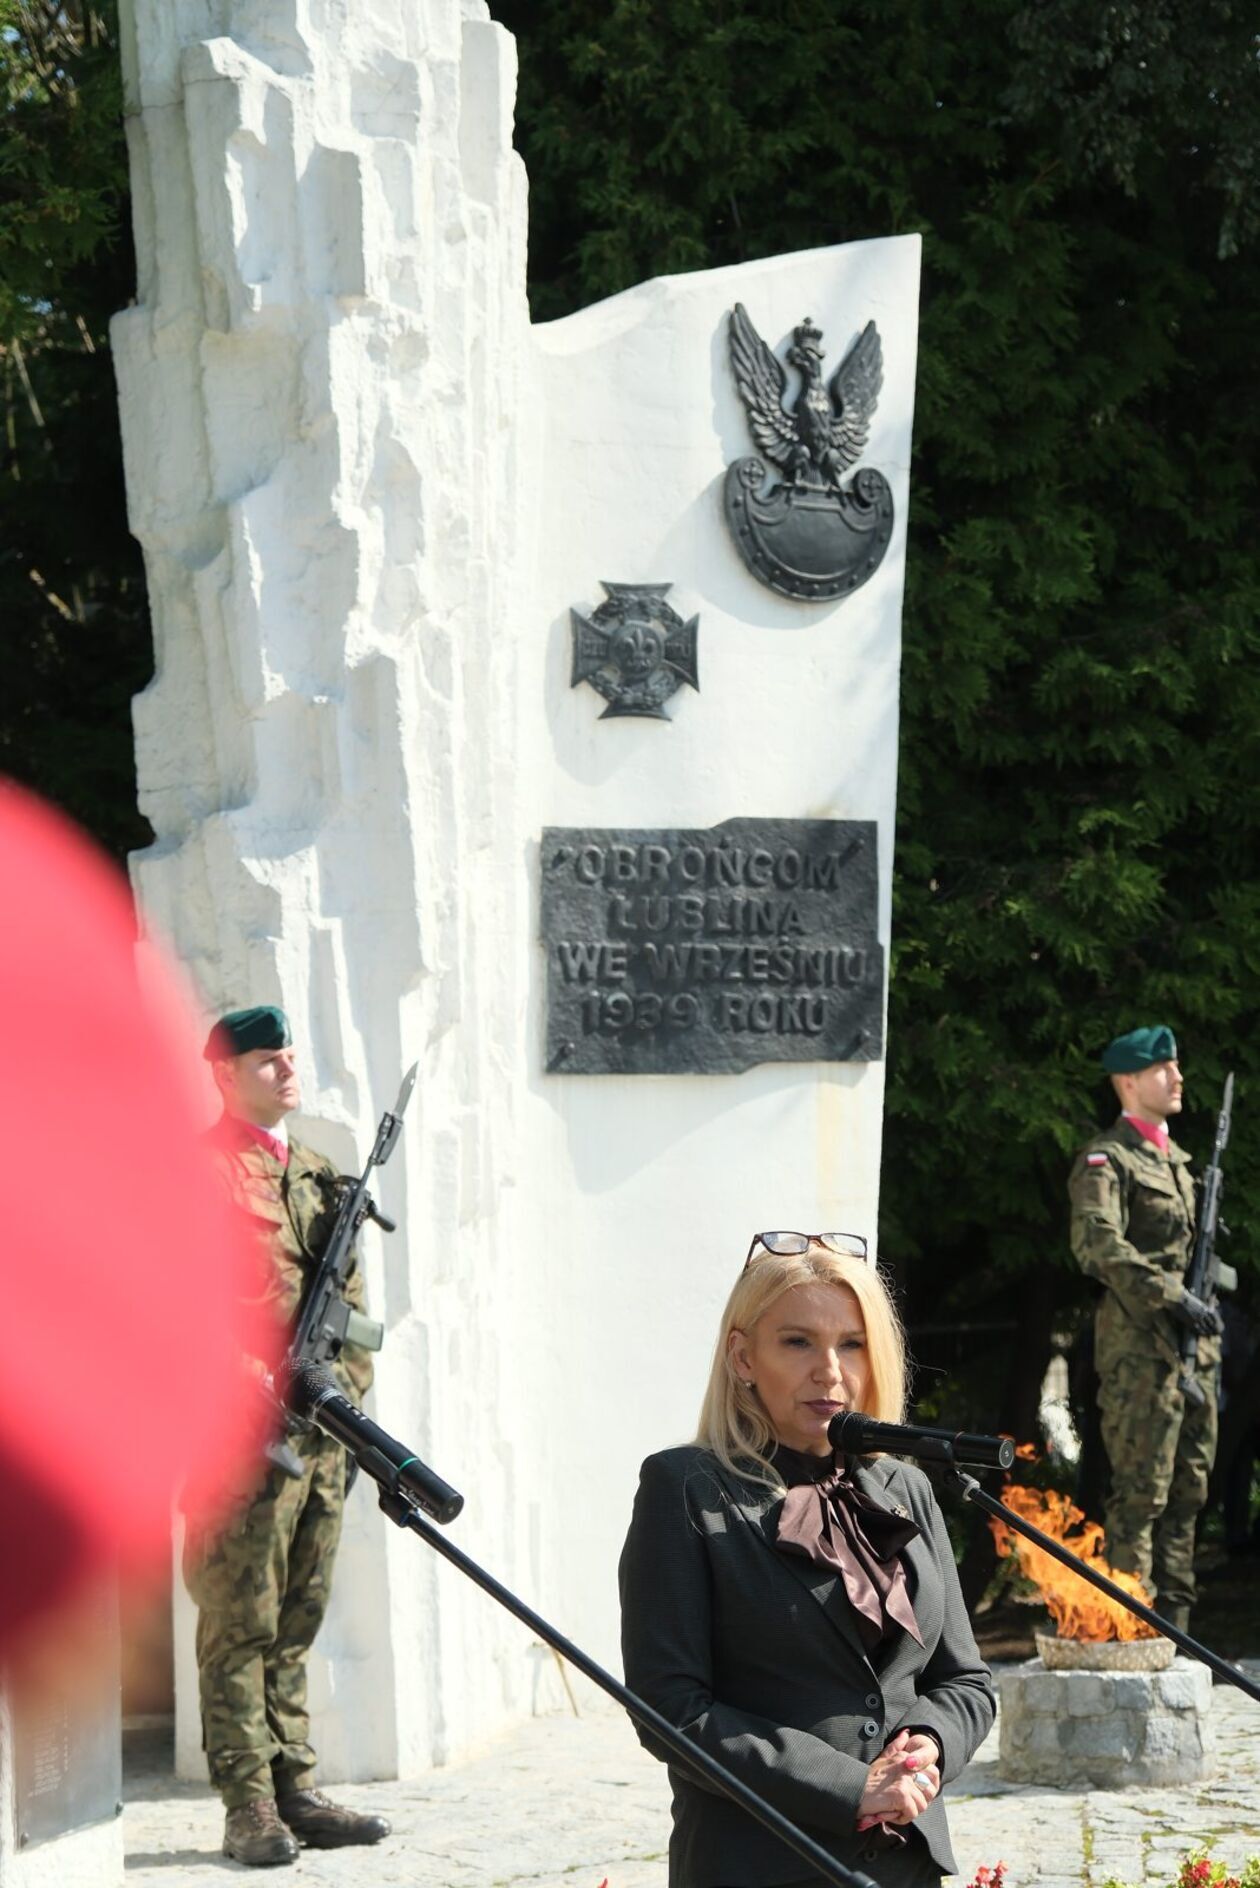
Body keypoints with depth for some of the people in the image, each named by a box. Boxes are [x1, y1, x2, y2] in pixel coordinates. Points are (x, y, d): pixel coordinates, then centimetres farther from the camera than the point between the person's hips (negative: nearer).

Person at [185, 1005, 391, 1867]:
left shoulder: (317, 1174, 19)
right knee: (241, 1624, -4)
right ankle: (249, 1807, -3)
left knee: (296, 1623, 11)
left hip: (321, 1431, 7)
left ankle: (296, 1791, 16)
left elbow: (351, 1298, 21)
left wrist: (344, 1384, 5)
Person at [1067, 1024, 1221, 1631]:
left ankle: (1174, 1622, 15)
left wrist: (1209, 1330, 18)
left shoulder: (1174, 1158, 21)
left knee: (1187, 1490, 9)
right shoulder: (1105, 1160, -7)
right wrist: (1173, 1298, -24)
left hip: (1191, 1348, 9)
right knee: (1141, 1492, -9)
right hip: (1140, 1347, -8)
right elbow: (1100, 1245, -21)